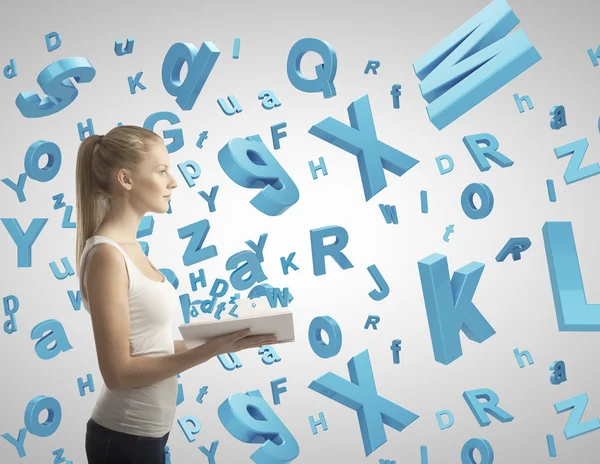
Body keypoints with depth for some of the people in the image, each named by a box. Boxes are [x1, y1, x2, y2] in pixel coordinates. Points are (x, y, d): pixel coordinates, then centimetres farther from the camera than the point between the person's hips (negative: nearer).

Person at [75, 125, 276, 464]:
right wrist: (211, 350, -22)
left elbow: (148, 346, 8)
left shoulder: (129, 247, 7)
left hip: (145, 433, 8)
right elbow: (119, 372, -21)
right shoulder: (106, 254, -19)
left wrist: (218, 341, 2)